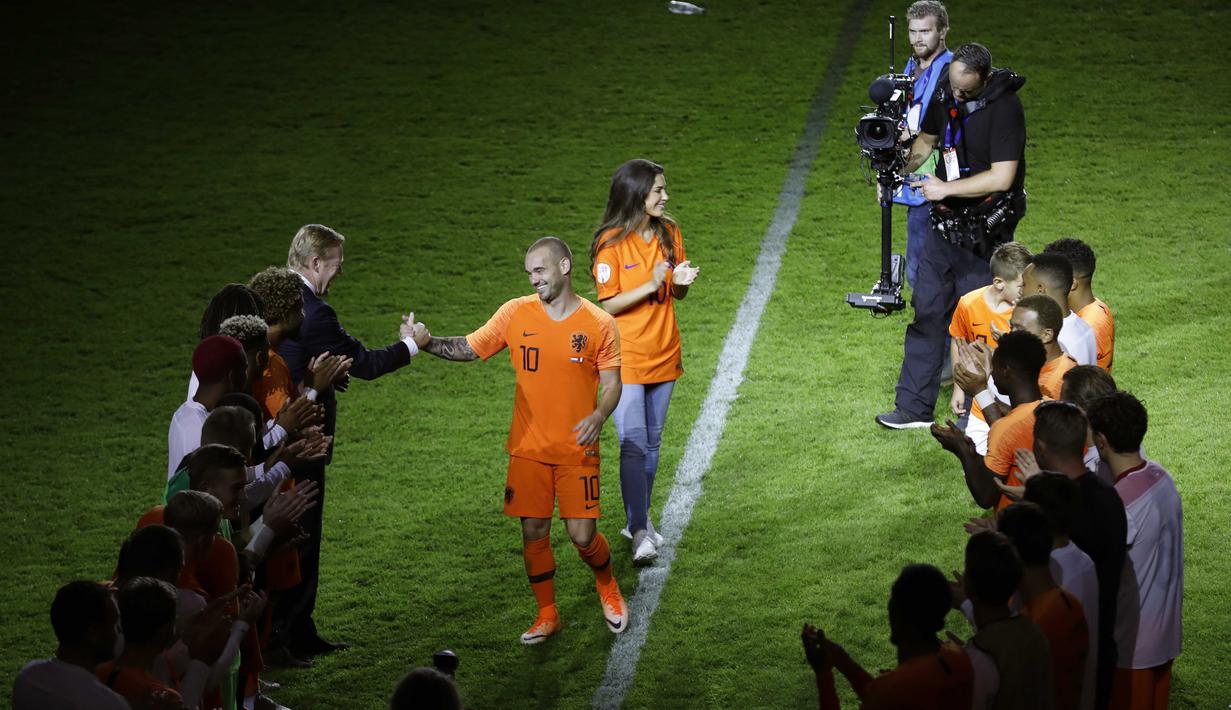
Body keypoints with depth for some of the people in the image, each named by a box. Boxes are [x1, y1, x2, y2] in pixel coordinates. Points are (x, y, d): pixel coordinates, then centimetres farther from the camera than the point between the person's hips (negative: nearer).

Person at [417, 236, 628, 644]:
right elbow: (470, 348, 4)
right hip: (528, 448, 2)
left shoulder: (599, 324, -6)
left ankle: (608, 588, 28)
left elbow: (612, 385, -4)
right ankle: (547, 615, 20)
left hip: (577, 450, -2)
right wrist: (427, 343, -13)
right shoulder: (516, 313, 0)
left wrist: (598, 416, -23)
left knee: (582, 535, -3)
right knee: (533, 532, 3)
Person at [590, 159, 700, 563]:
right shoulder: (612, 243, -13)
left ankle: (639, 520, 25)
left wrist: (681, 282, -10)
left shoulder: (669, 233, 5)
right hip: (626, 359, -6)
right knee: (633, 445, -12)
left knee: (652, 443, 13)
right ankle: (640, 533, -14)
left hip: (663, 354, 6)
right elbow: (609, 305, -14)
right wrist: (651, 285, -25)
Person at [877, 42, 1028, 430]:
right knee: (926, 310, 10)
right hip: (945, 224, 7)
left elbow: (1001, 178, -24)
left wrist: (946, 189, -19)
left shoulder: (1004, 107, -20)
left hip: (983, 234, -7)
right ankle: (915, 407, 18)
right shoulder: (944, 94, 2)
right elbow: (927, 139, 20)